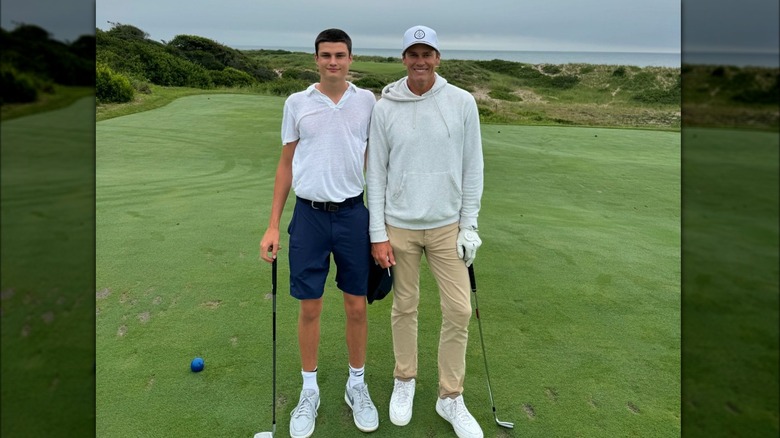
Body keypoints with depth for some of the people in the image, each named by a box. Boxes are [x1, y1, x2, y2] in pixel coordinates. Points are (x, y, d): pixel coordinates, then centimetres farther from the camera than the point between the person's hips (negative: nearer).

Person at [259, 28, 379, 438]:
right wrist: (273, 225, 2)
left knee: (356, 306, 8)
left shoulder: (367, 101, 3)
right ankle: (309, 391, 26)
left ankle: (357, 385, 29)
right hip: (309, 215, 0)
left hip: (353, 214, 0)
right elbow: (286, 164, 6)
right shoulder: (297, 103, 3)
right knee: (309, 308, 7)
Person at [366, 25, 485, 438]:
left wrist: (469, 225, -2)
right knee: (404, 307, 11)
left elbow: (472, 168, 1)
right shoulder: (385, 107, -3)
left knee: (458, 311, 2)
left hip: (447, 225, 1)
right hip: (399, 226, 0)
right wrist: (378, 234, -4)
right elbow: (375, 173, -1)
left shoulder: (462, 102, -3)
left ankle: (451, 397, 20)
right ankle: (405, 381, 33)